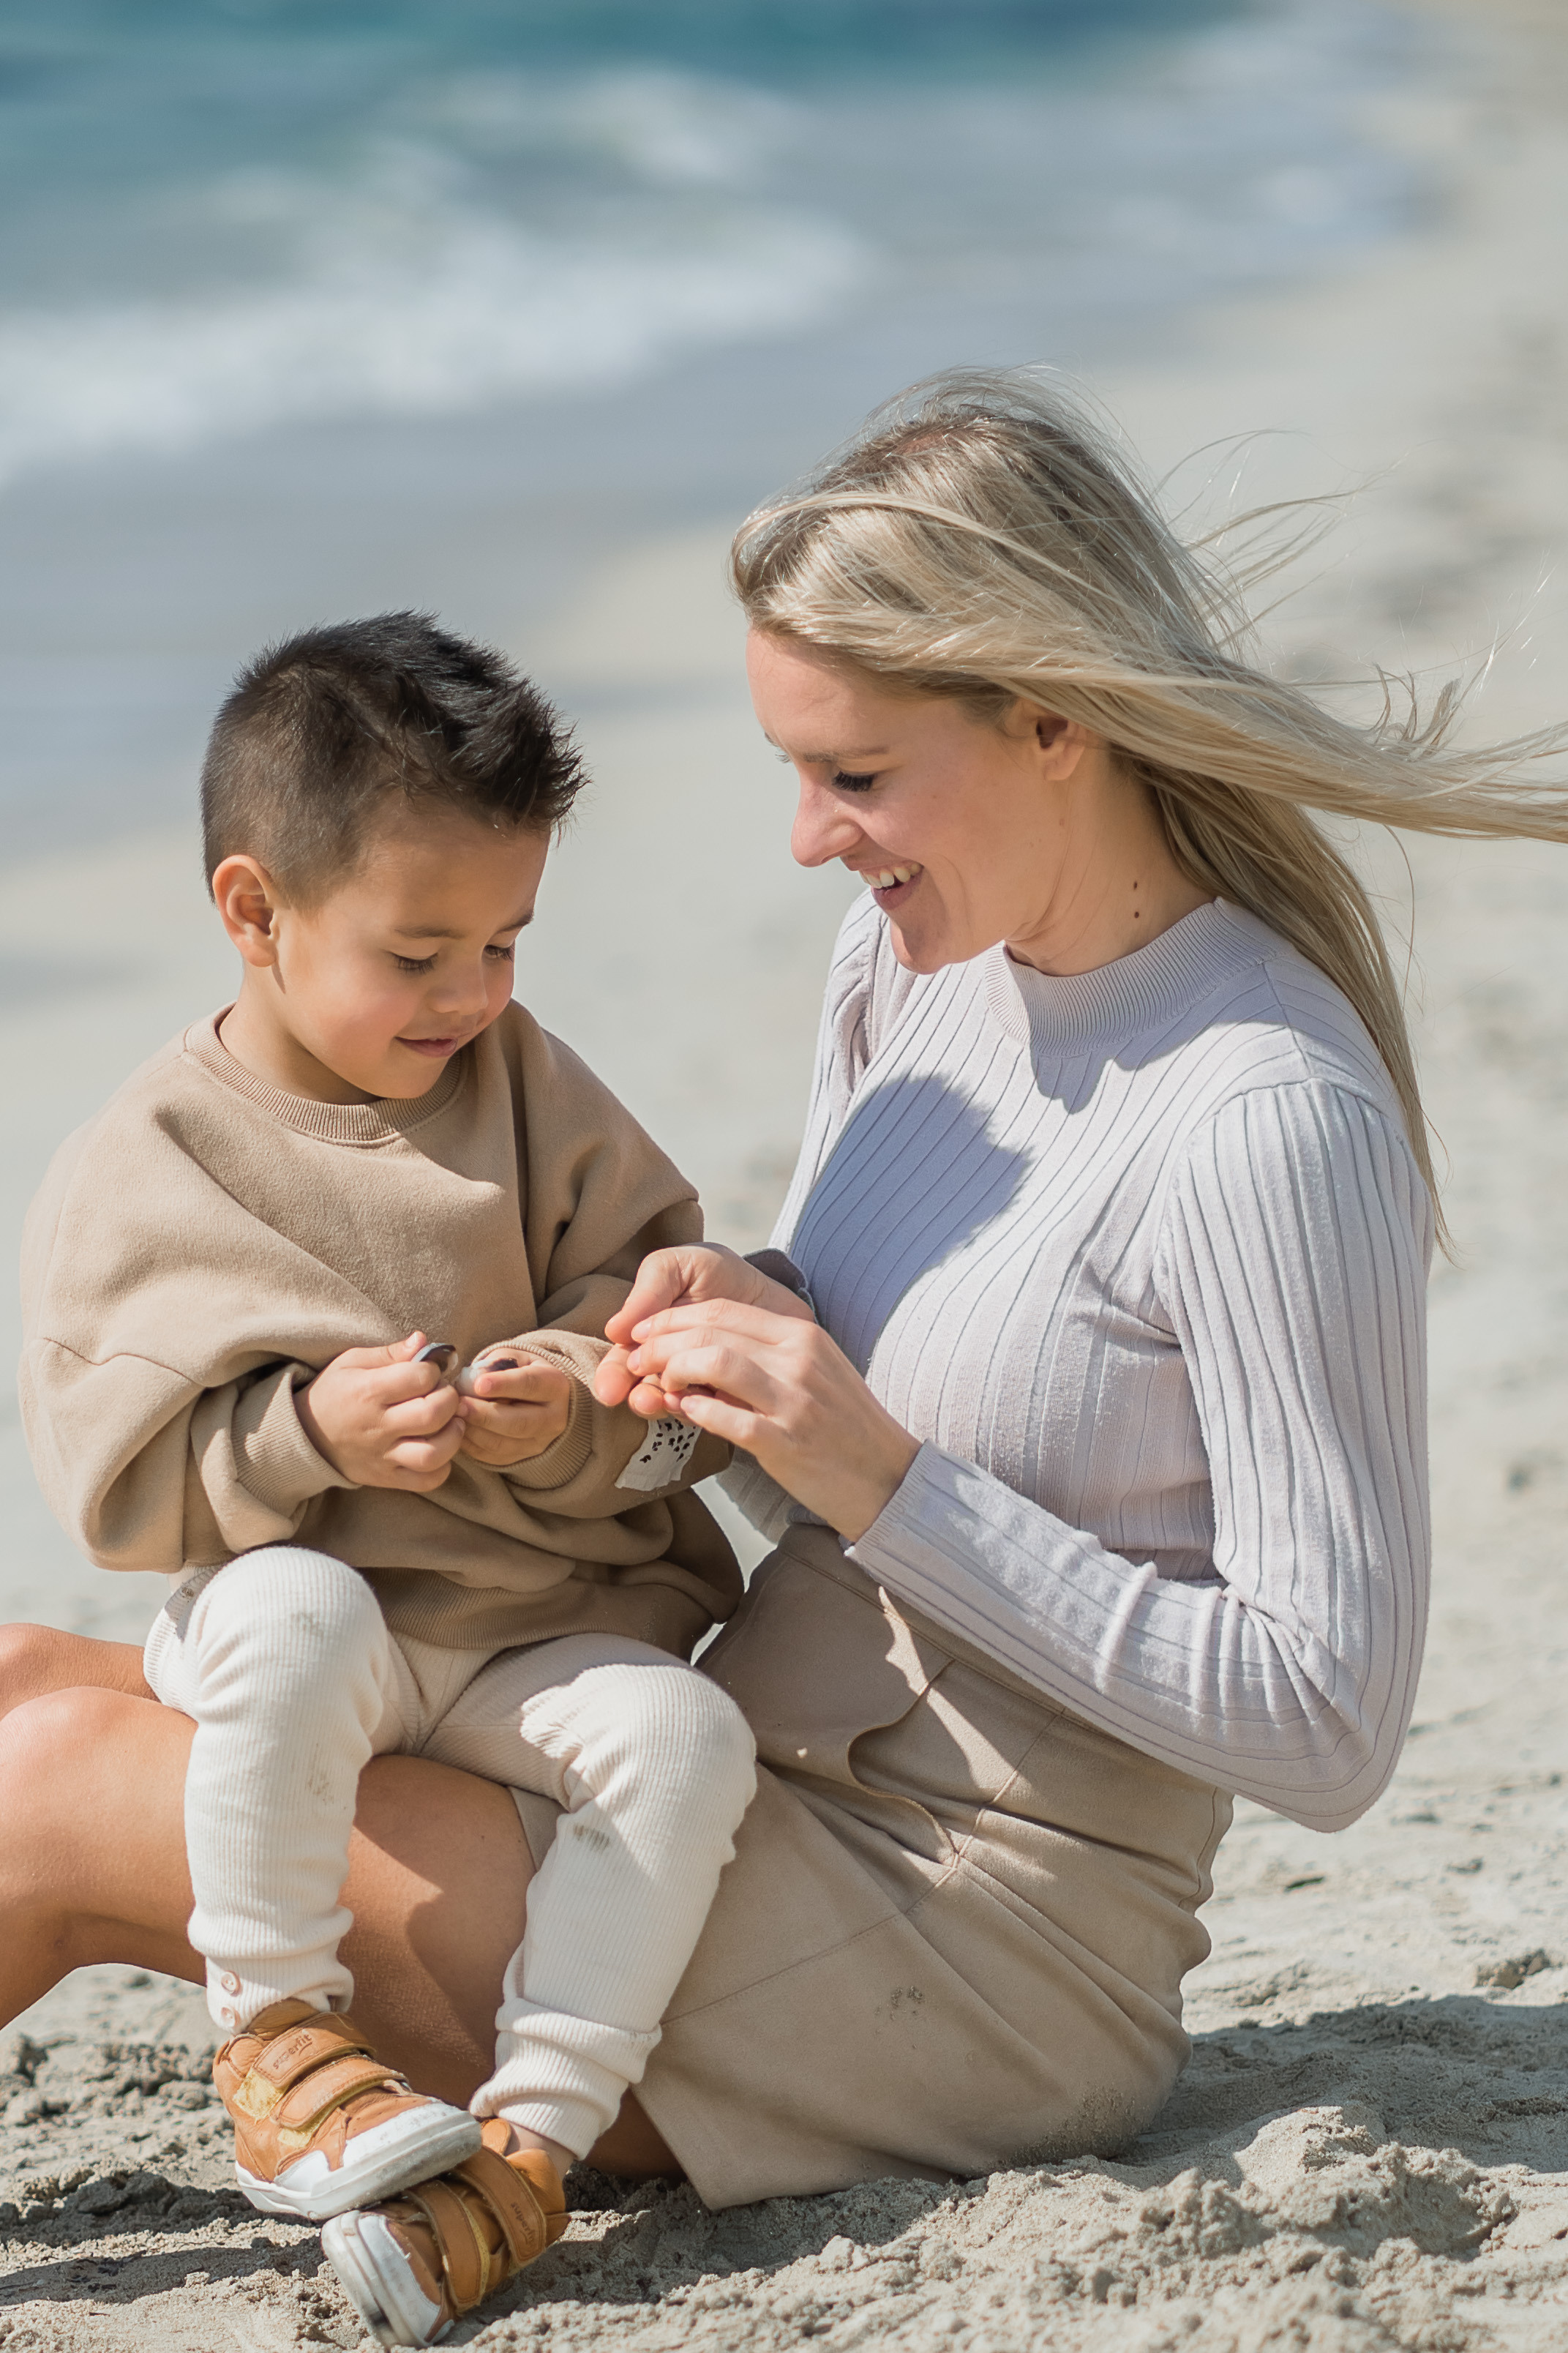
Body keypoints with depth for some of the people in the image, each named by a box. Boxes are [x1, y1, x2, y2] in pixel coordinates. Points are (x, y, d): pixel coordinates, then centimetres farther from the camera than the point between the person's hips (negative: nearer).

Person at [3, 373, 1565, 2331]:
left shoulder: (1269, 1122, -21)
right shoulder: (915, 952, 5)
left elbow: (1324, 1725, -22)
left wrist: (883, 1475, -23)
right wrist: (741, 1351, -6)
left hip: (977, 1973, -8)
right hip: (750, 1791, 8)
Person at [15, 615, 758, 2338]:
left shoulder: (527, 1088, 5)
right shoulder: (139, 1172, -4)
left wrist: (579, 1405, -18)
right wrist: (313, 1431, -23)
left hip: (542, 1621, 3)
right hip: (297, 1598, -3)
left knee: (683, 1734, -26)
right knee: (296, 1619, -37)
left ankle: (531, 2130, -23)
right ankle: (278, 2040, -22)